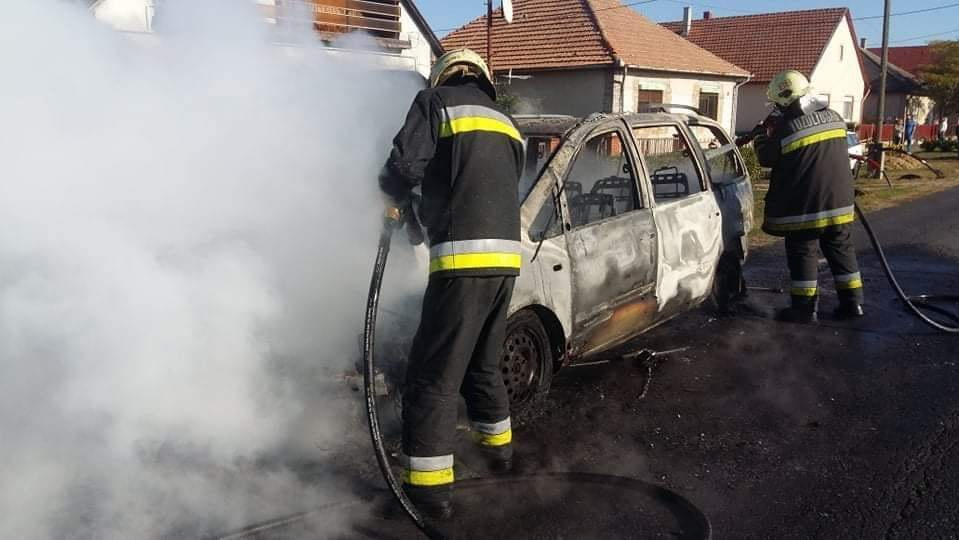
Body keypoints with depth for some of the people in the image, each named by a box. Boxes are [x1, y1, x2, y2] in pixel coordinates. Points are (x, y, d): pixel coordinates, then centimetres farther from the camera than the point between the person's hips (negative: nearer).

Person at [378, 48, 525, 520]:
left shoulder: (436, 101, 5)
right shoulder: (504, 121, 25)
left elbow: (404, 163, -8)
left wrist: (394, 198, 13)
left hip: (464, 256, -7)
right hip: (505, 255, 7)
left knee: (433, 374, -1)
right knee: (483, 362, 25)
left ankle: (430, 487, 2)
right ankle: (498, 445, 39)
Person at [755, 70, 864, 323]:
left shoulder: (786, 128, -15)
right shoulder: (834, 117, 5)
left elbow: (766, 158, -4)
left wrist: (762, 138, 17)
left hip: (804, 205, -6)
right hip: (838, 199, 6)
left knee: (803, 254, 3)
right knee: (841, 248, 15)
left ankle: (804, 308, 8)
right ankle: (852, 302, 21)